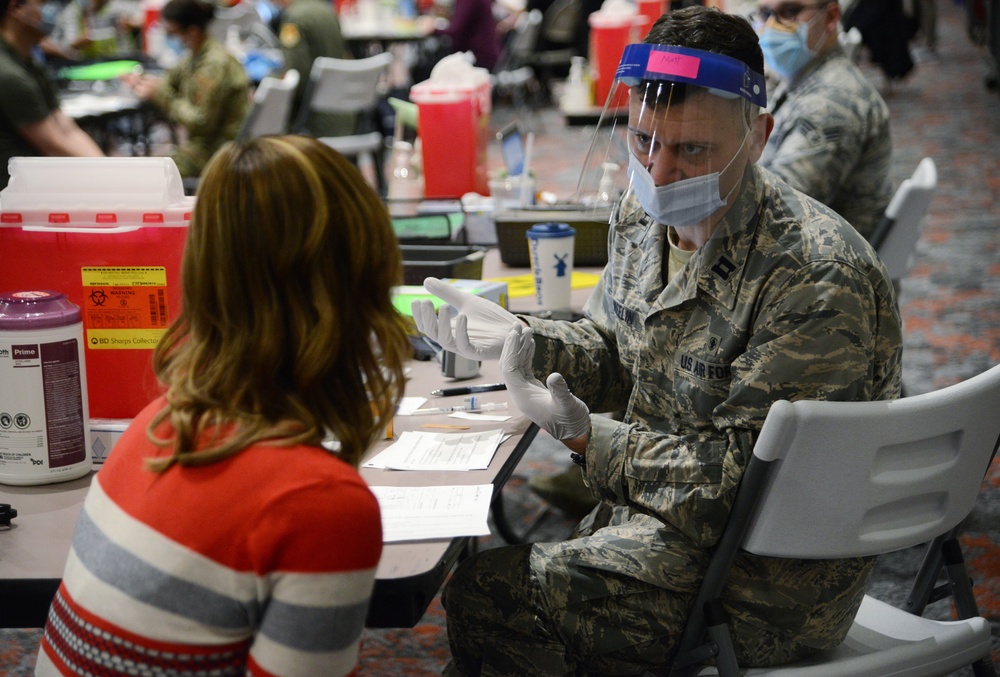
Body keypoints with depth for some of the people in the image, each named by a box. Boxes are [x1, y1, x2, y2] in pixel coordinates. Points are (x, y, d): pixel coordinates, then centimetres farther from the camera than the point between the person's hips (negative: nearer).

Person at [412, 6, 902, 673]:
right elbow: (613, 353, 15)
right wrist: (516, 337, -3)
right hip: (652, 489, 8)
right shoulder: (646, 210, 0)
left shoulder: (817, 278, -27)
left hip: (762, 576, -8)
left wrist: (587, 436, -25)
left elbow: (741, 479, -24)